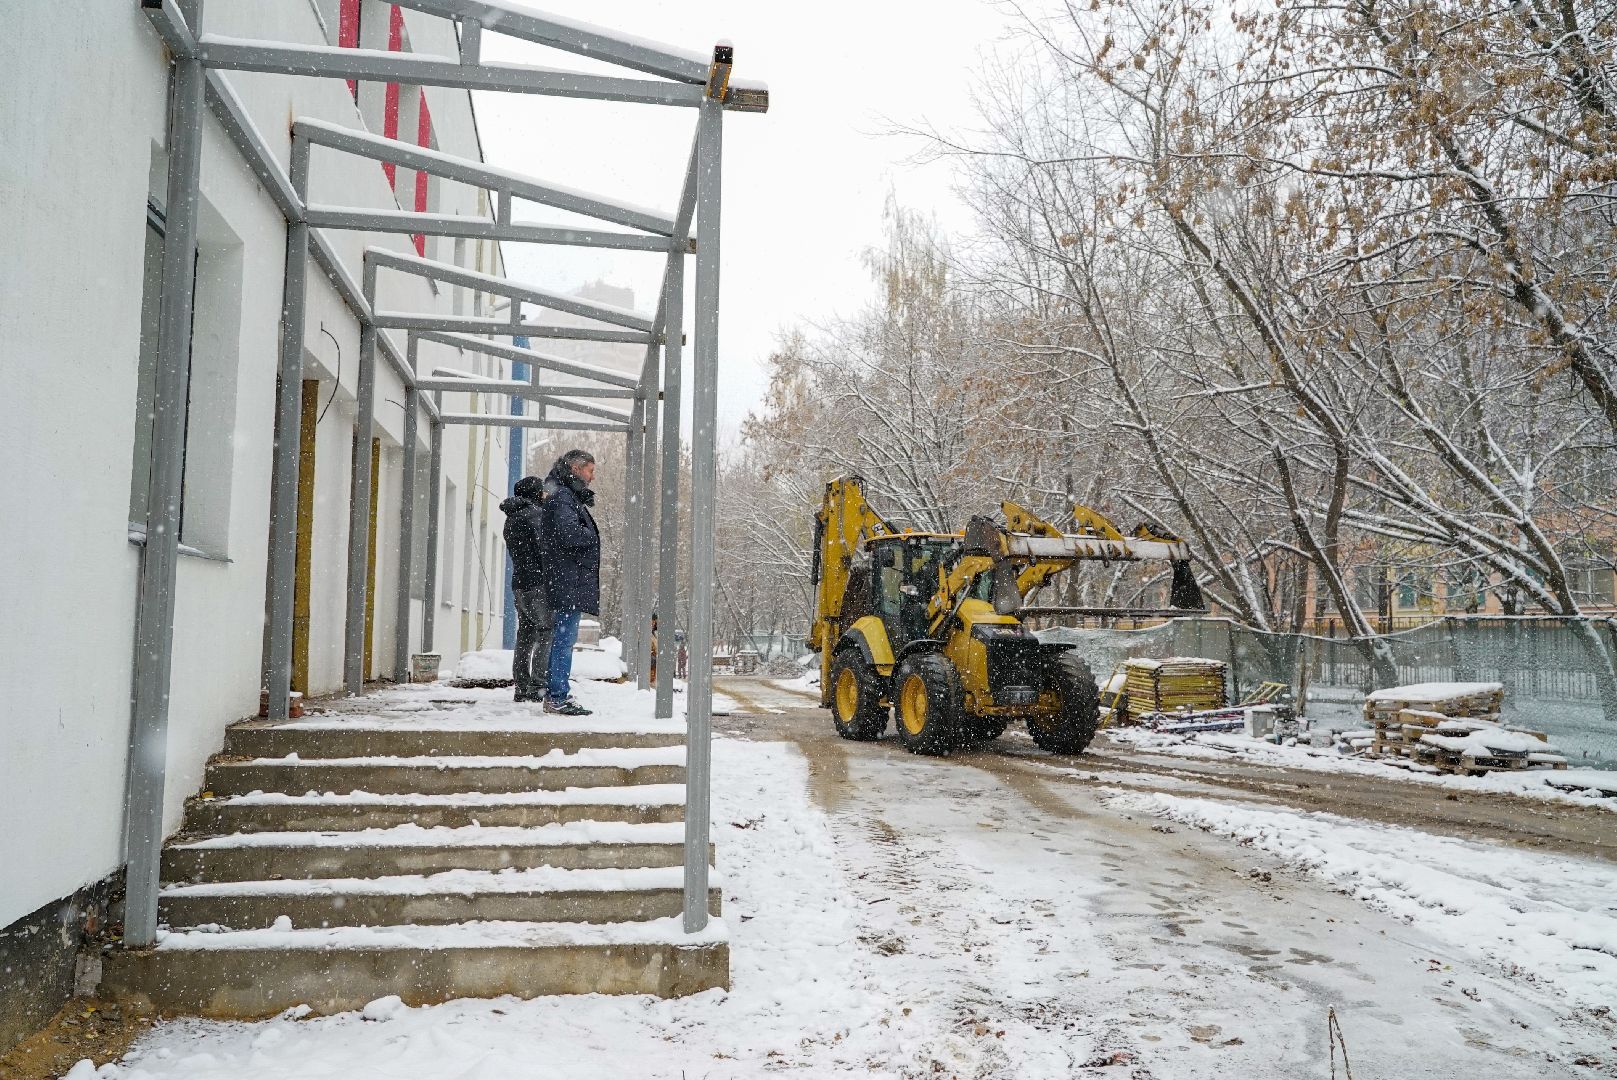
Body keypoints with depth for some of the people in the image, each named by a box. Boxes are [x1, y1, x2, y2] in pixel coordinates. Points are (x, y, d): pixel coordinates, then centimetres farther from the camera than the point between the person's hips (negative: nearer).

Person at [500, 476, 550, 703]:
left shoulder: (511, 518, 19)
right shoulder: (534, 514, -9)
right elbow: (544, 549, -16)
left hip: (519, 584, 9)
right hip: (537, 583, -9)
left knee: (525, 637, 12)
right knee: (548, 633, -7)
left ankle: (522, 687, 13)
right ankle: (539, 687, -13)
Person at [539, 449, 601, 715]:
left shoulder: (571, 496, 22)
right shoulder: (561, 496, -11)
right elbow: (568, 534, -24)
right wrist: (591, 535, -8)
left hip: (573, 581, 11)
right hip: (568, 581, -11)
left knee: (562, 639, 13)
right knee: (564, 639, -9)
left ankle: (556, 694, 19)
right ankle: (558, 697, -6)